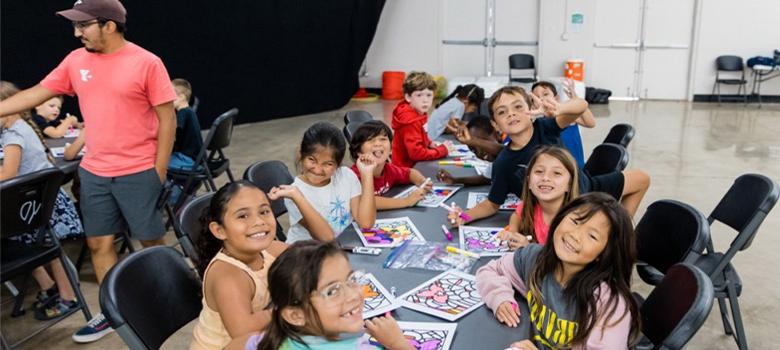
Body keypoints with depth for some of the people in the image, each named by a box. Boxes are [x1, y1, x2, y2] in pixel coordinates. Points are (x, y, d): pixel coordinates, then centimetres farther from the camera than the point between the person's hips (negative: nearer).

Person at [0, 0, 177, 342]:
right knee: (98, 243, 12)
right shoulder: (76, 61, 5)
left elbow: (167, 118, -9)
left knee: (151, 241, 6)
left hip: (138, 172, -5)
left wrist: (159, 171, -10)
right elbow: (36, 93, 12)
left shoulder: (147, 62, -11)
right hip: (93, 172, 6)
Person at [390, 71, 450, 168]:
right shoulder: (410, 121, -22)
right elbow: (416, 153, -24)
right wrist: (442, 150, -15)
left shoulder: (419, 112, 5)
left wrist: (429, 143, 5)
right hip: (408, 168, -8)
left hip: (417, 163, 8)